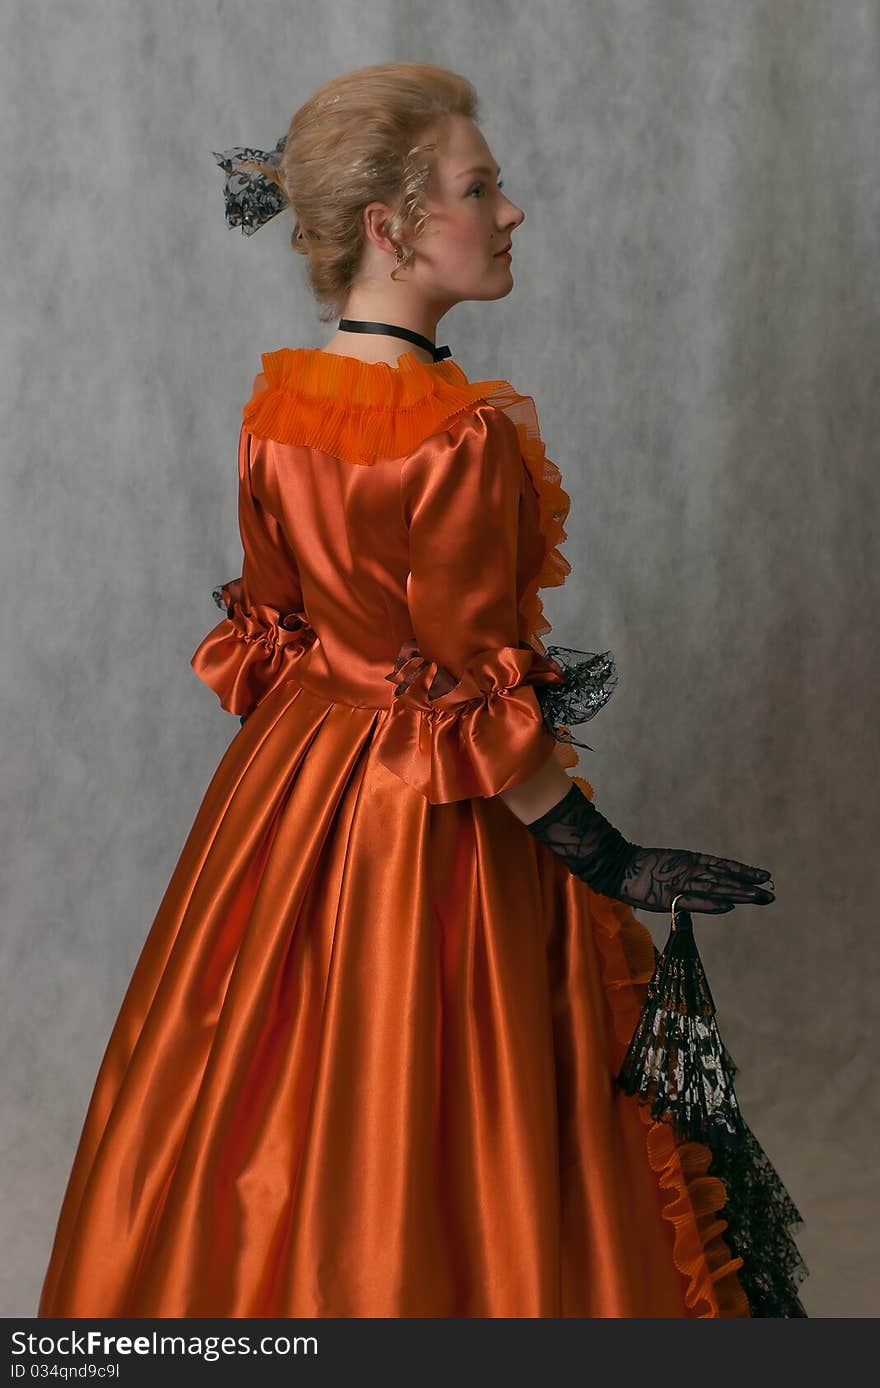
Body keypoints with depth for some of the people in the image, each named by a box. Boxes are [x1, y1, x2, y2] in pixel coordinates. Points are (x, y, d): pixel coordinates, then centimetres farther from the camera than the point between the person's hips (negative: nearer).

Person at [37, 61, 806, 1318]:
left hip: (287, 789, 8)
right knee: (422, 1158, 10)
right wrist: (613, 864, -13)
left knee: (282, 1119, 22)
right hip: (435, 831, -8)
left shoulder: (275, 405, -1)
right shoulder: (461, 434, -24)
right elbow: (478, 705, -22)